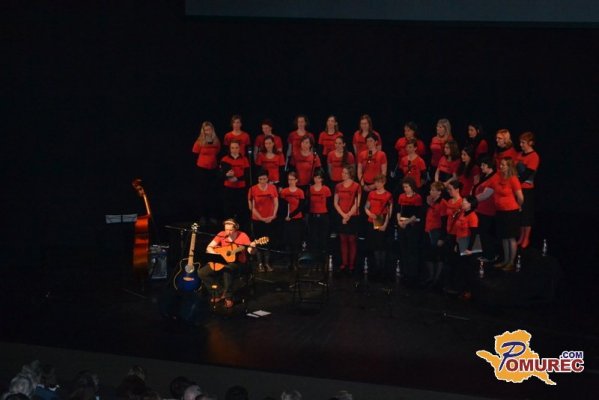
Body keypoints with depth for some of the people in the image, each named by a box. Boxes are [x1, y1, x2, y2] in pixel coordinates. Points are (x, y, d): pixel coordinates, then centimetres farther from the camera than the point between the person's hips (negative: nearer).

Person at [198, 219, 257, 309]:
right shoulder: (221, 235, -3)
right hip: (221, 262, 5)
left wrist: (252, 247, -42)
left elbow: (251, 252, -18)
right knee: (202, 272, -9)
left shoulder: (242, 236, -12)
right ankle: (220, 293, 1)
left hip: (237, 263, -5)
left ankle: (228, 297, -21)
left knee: (227, 270, -40)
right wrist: (215, 254, -20)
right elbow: (209, 248, 0)